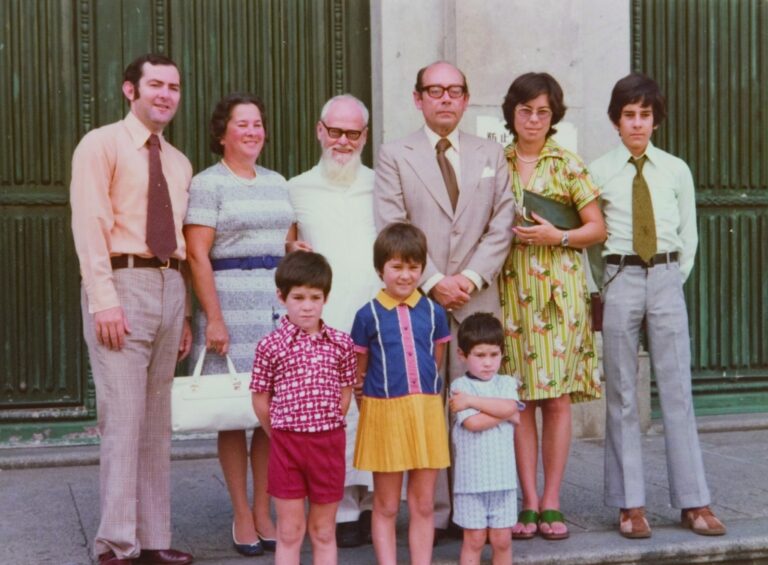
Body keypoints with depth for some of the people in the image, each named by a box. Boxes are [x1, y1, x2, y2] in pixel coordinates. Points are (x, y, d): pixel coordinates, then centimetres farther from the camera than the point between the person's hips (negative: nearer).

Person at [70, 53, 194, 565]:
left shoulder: (179, 163, 18)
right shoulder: (102, 145, -1)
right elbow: (89, 226, -10)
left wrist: (185, 313, 13)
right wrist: (104, 300, -18)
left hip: (169, 287, 7)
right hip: (123, 282, -7)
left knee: (158, 423, 9)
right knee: (123, 419, -8)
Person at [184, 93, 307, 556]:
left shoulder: (278, 183, 16)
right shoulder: (207, 184, -1)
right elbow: (198, 257, -8)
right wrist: (213, 318, -14)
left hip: (278, 307, 5)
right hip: (231, 306, -5)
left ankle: (263, 512, 15)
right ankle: (242, 516, 9)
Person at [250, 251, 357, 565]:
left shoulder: (341, 344, 0)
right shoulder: (270, 346, -6)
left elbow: (345, 394, 6)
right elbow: (260, 399, 1)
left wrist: (326, 429, 3)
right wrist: (281, 434, 4)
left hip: (329, 443, 2)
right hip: (286, 444, -2)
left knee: (324, 531, 12)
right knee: (289, 532, 7)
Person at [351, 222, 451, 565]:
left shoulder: (433, 313, 3)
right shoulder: (368, 315, -4)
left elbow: (435, 363, 12)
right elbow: (358, 373, 3)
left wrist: (420, 396, 7)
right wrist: (373, 402, 2)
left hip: (426, 412, 2)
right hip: (385, 413, -2)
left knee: (423, 505, 9)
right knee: (386, 507, 8)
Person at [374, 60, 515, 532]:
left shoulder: (492, 155, 16)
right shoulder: (395, 157, 8)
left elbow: (502, 225, 8)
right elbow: (393, 231, -1)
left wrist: (471, 277, -6)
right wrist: (433, 282, -10)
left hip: (478, 300, 2)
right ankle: (434, 511, 4)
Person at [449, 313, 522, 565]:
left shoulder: (506, 383, 7)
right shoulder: (460, 386, -5)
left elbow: (509, 406, -15)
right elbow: (472, 422, -18)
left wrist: (471, 401, -14)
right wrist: (505, 415, -8)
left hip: (503, 477, 3)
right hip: (471, 478, -3)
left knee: (502, 539, 10)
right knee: (474, 539, 5)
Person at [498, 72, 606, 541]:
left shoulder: (569, 165, 5)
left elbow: (597, 228, 4)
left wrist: (558, 236, -11)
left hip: (559, 288, -1)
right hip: (510, 289, 1)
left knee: (558, 396, -1)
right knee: (520, 398, 0)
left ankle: (551, 502, 8)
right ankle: (529, 502, 7)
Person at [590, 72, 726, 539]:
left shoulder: (676, 170, 6)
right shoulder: (598, 172, 1)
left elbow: (688, 234, 11)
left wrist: (674, 280, 4)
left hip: (667, 279, 1)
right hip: (619, 281, -1)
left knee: (677, 392, 2)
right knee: (622, 395, 2)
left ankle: (694, 502, 8)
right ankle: (630, 504, 9)